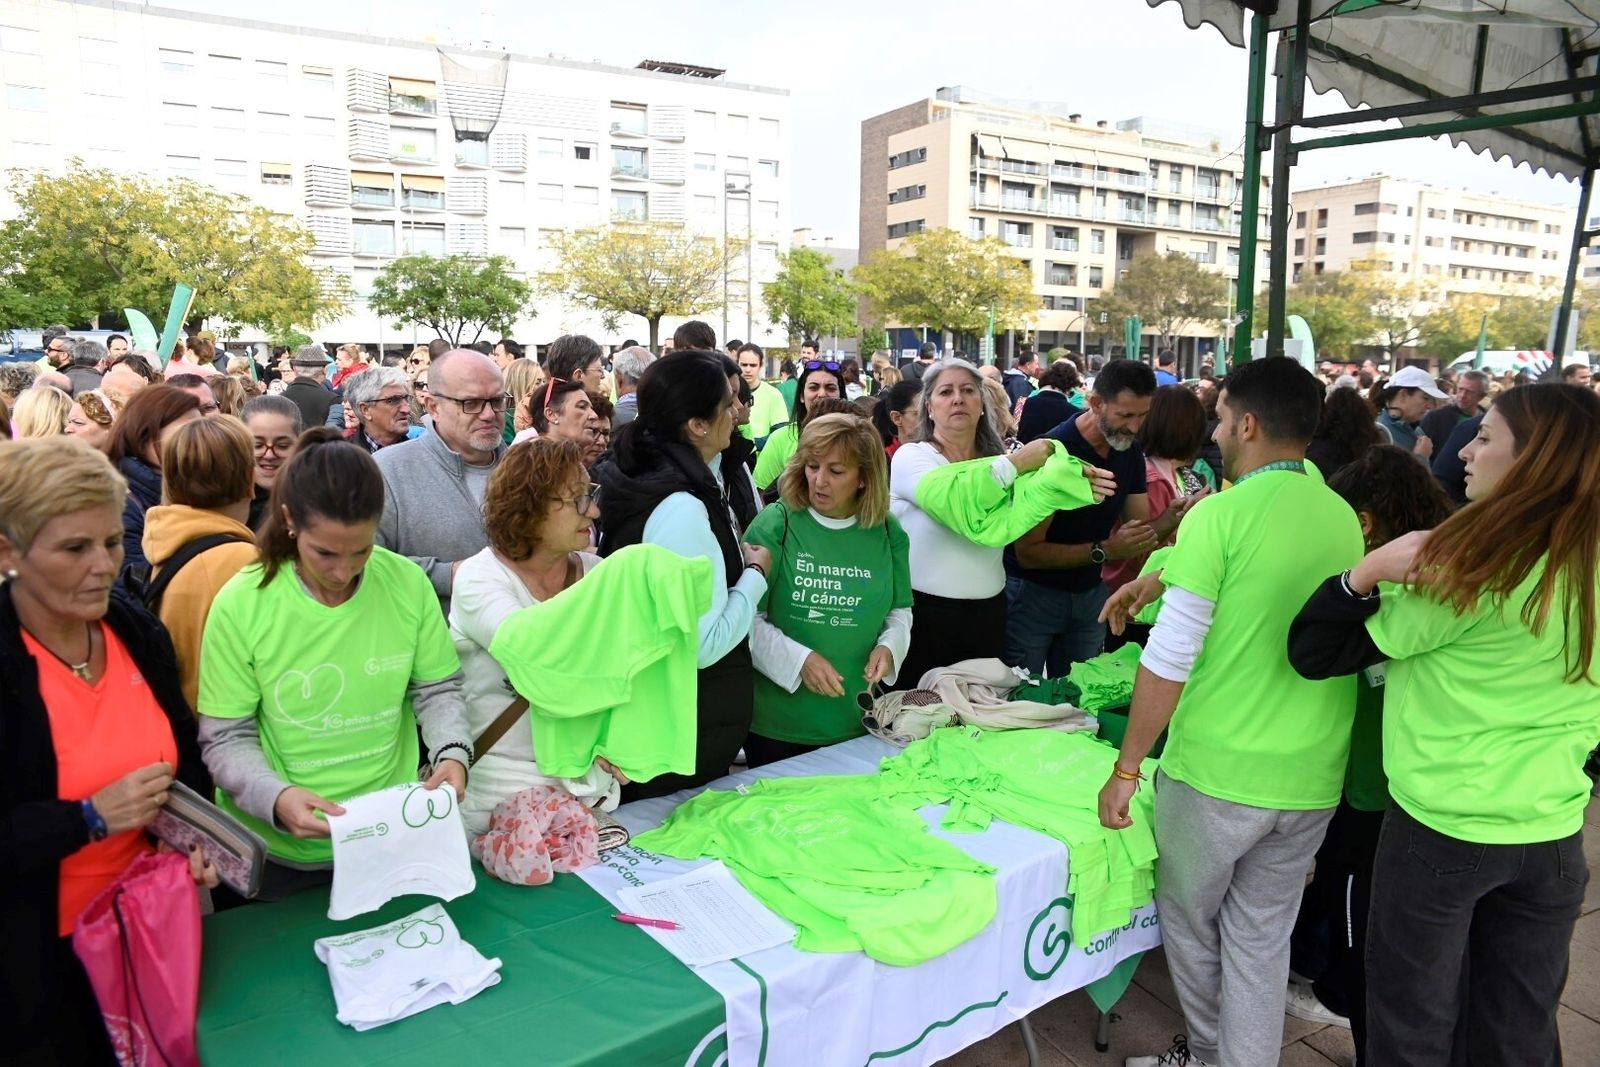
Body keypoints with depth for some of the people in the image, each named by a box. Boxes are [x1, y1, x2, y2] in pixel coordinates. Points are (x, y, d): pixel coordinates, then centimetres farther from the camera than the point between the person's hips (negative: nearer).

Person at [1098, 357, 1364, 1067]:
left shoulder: (1219, 515, -16)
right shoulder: (1346, 519, 2)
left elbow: (1169, 658, -17)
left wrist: (1126, 768, -9)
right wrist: (1163, 579, 28)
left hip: (1216, 771, -5)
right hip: (1314, 778, 5)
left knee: (1188, 920, 20)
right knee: (1262, 938, 18)